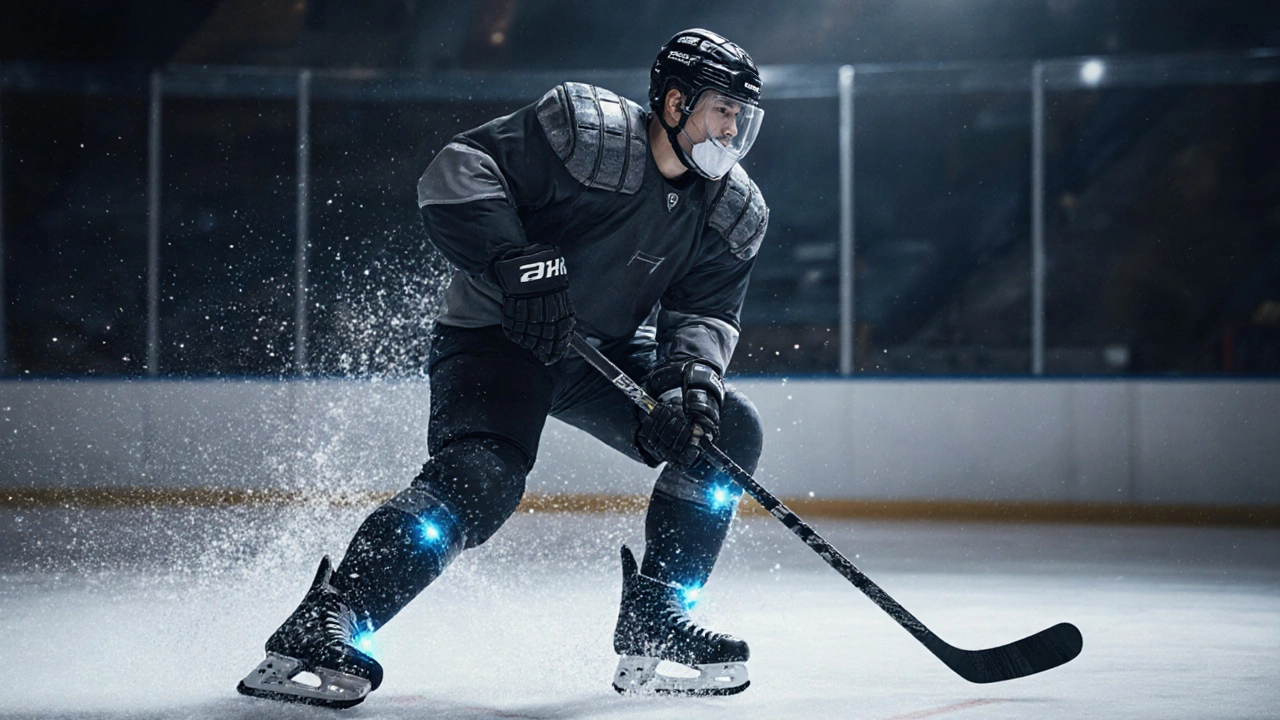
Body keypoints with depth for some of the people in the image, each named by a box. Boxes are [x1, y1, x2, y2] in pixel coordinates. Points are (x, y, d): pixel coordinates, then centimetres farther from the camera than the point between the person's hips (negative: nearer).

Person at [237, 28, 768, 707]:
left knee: (728, 432, -4)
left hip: (608, 350, 7)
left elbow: (706, 312, -1)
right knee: (480, 478, -29)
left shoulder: (734, 216, 1)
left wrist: (690, 376, -23)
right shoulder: (583, 129, -18)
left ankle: (651, 625, 2)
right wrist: (517, 268, -33)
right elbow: (455, 171, -23)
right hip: (495, 337, -7)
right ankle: (313, 633, -28)